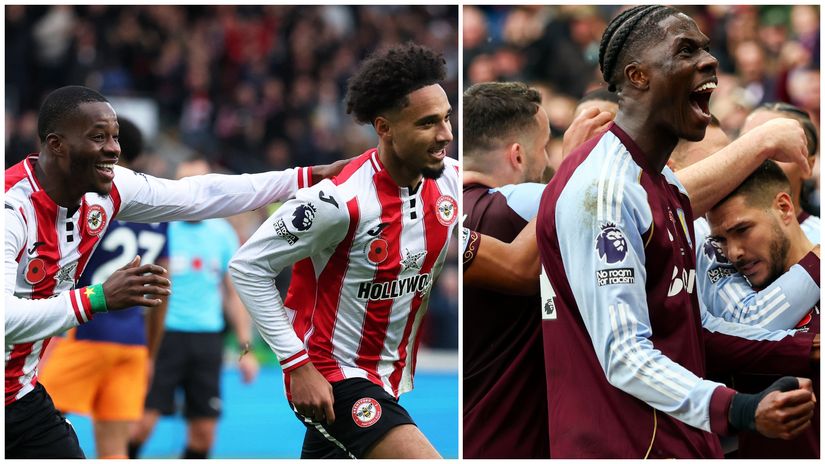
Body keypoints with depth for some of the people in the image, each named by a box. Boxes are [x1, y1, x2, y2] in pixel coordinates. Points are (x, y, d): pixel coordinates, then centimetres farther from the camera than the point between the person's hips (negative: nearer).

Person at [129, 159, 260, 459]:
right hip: (164, 334, -4)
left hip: (207, 338, 4)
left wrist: (245, 348, 9)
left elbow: (234, 295, 15)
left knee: (204, 431, 3)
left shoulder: (223, 233, 8)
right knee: (143, 421, -12)